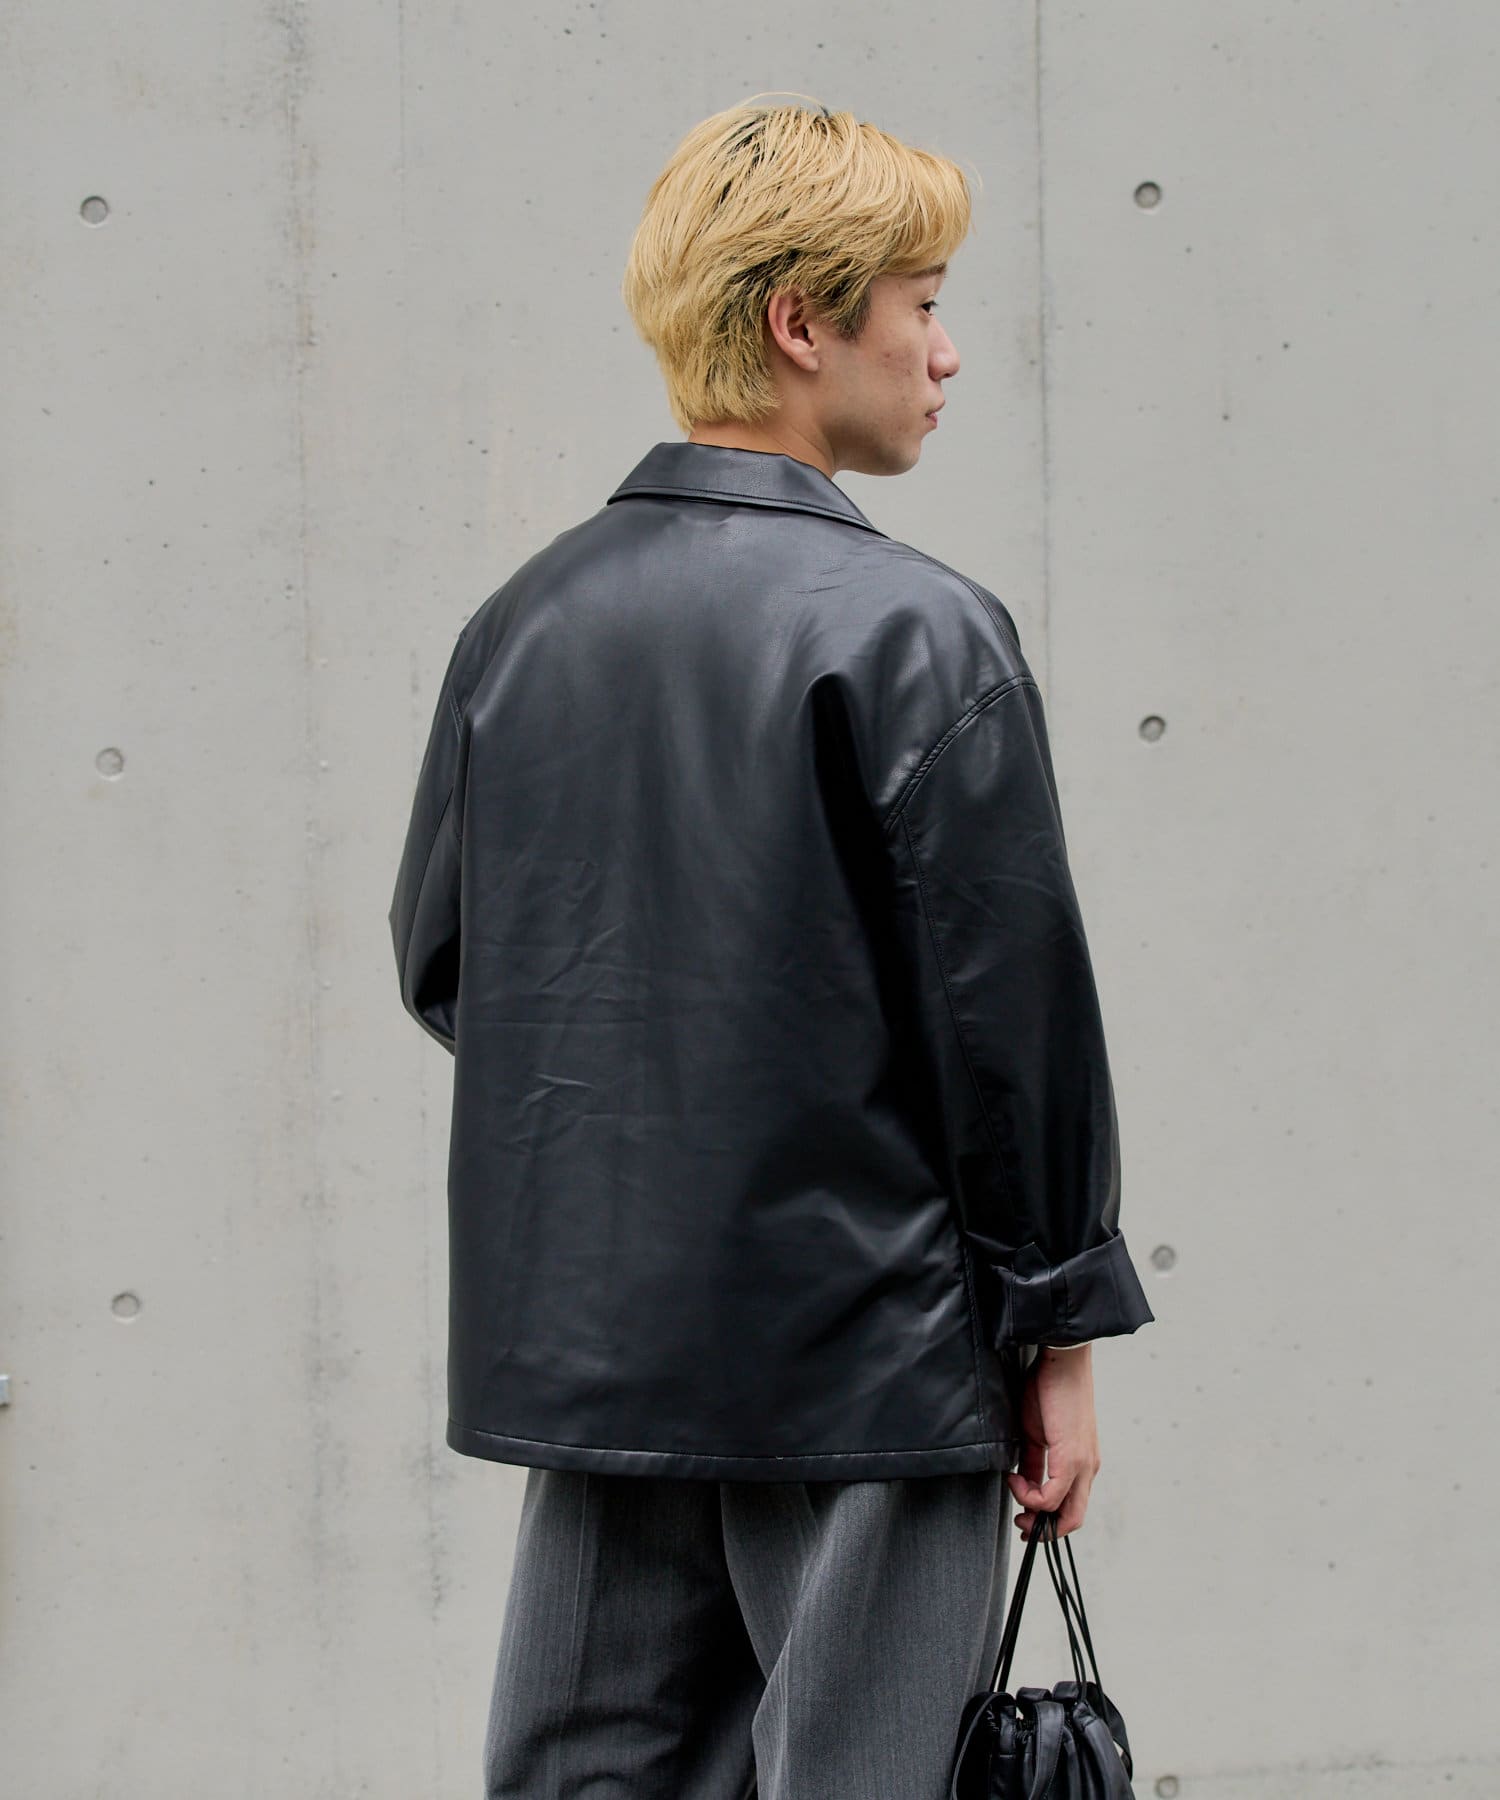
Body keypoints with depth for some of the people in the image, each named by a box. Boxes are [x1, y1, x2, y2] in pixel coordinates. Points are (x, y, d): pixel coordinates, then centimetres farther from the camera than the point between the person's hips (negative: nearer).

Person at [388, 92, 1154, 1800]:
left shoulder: (523, 621, 6)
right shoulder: (917, 632, -11)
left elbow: (435, 959, 13)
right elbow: (1012, 1003, -10)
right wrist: (1061, 1326, -3)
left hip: (581, 1333, 6)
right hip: (867, 1342, -6)